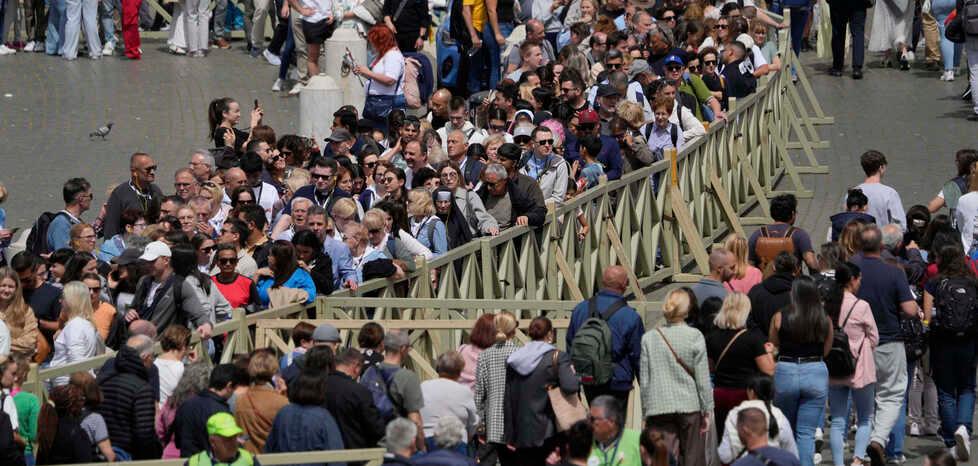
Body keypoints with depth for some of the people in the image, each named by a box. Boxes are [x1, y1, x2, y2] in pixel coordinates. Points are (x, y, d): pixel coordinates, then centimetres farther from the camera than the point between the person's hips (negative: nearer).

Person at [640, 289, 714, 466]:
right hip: (689, 405, -1)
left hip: (658, 407, 1)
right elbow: (703, 378, -3)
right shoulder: (694, 337, -5)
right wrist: (707, 410, 4)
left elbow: (644, 380, 4)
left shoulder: (649, 338, 1)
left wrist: (645, 411, 13)